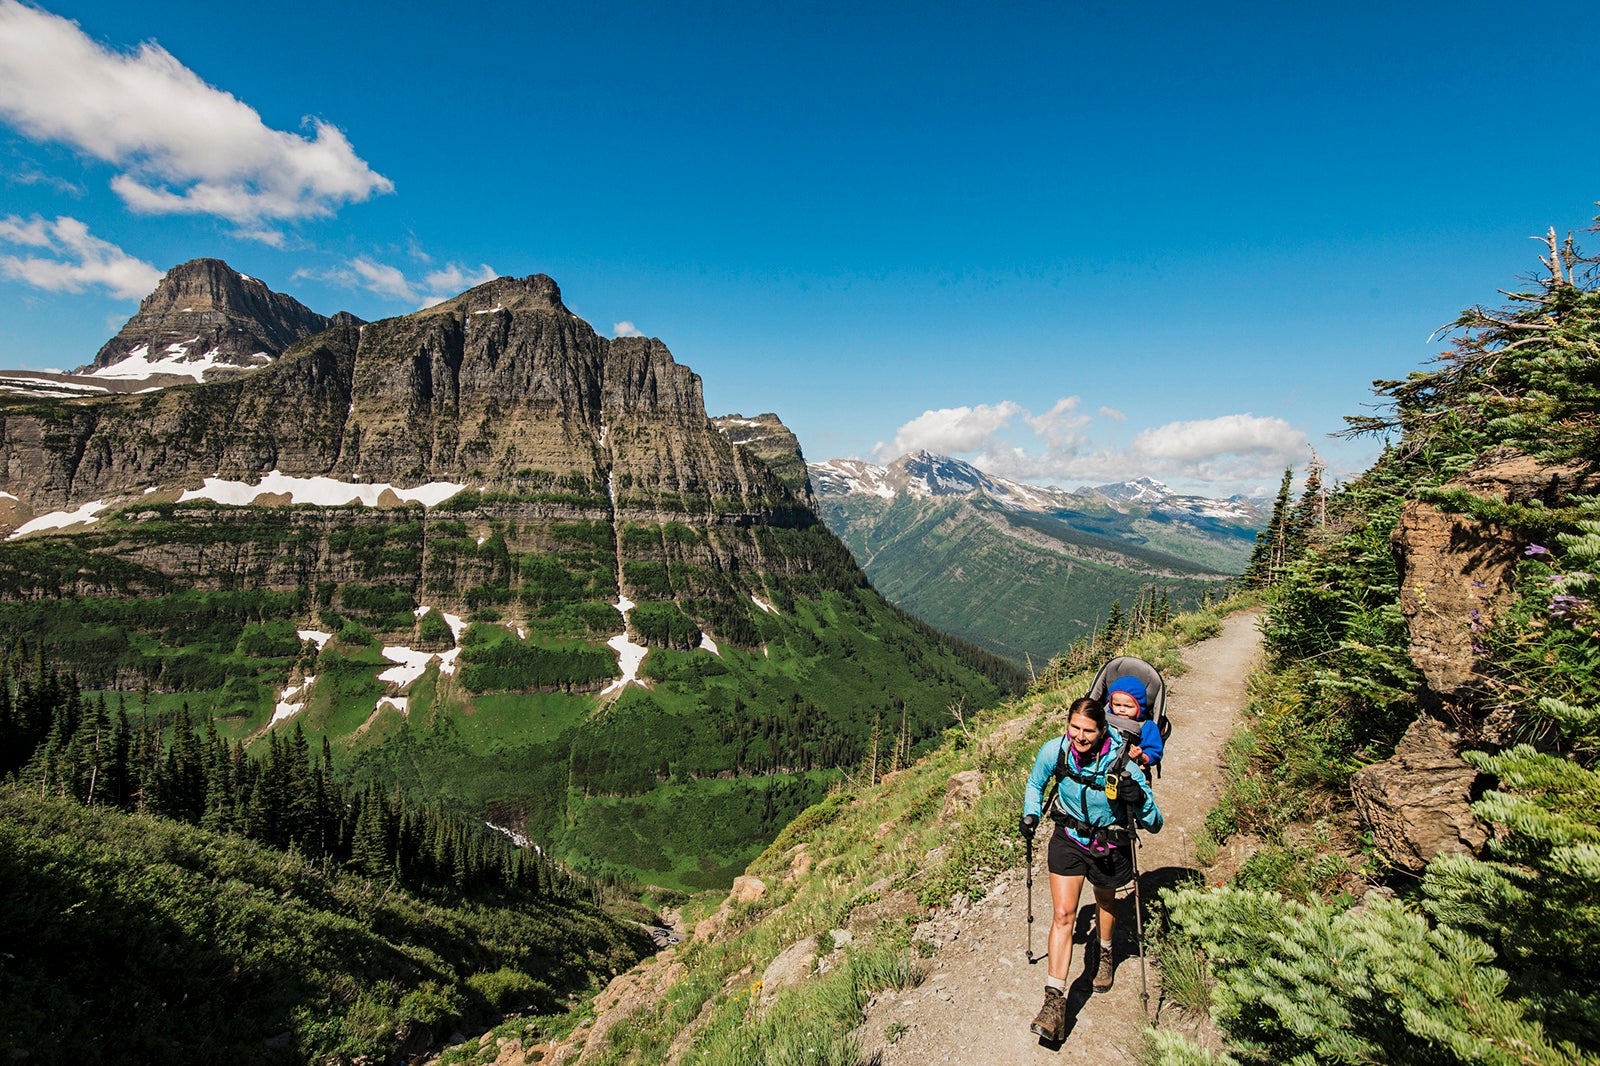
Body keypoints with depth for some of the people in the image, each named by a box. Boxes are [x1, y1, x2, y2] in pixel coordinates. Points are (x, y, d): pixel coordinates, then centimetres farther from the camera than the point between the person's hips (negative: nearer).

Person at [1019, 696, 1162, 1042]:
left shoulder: (1121, 763, -31)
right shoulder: (1054, 750, -23)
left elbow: (1155, 825, -24)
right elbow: (1035, 783, 1)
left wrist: (1139, 800, -43)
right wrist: (1031, 814, -10)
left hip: (1109, 843, -1)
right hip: (1069, 837, 1)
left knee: (1105, 901, 25)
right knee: (1063, 914, -8)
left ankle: (1105, 954, 56)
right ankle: (1054, 1001, -4)